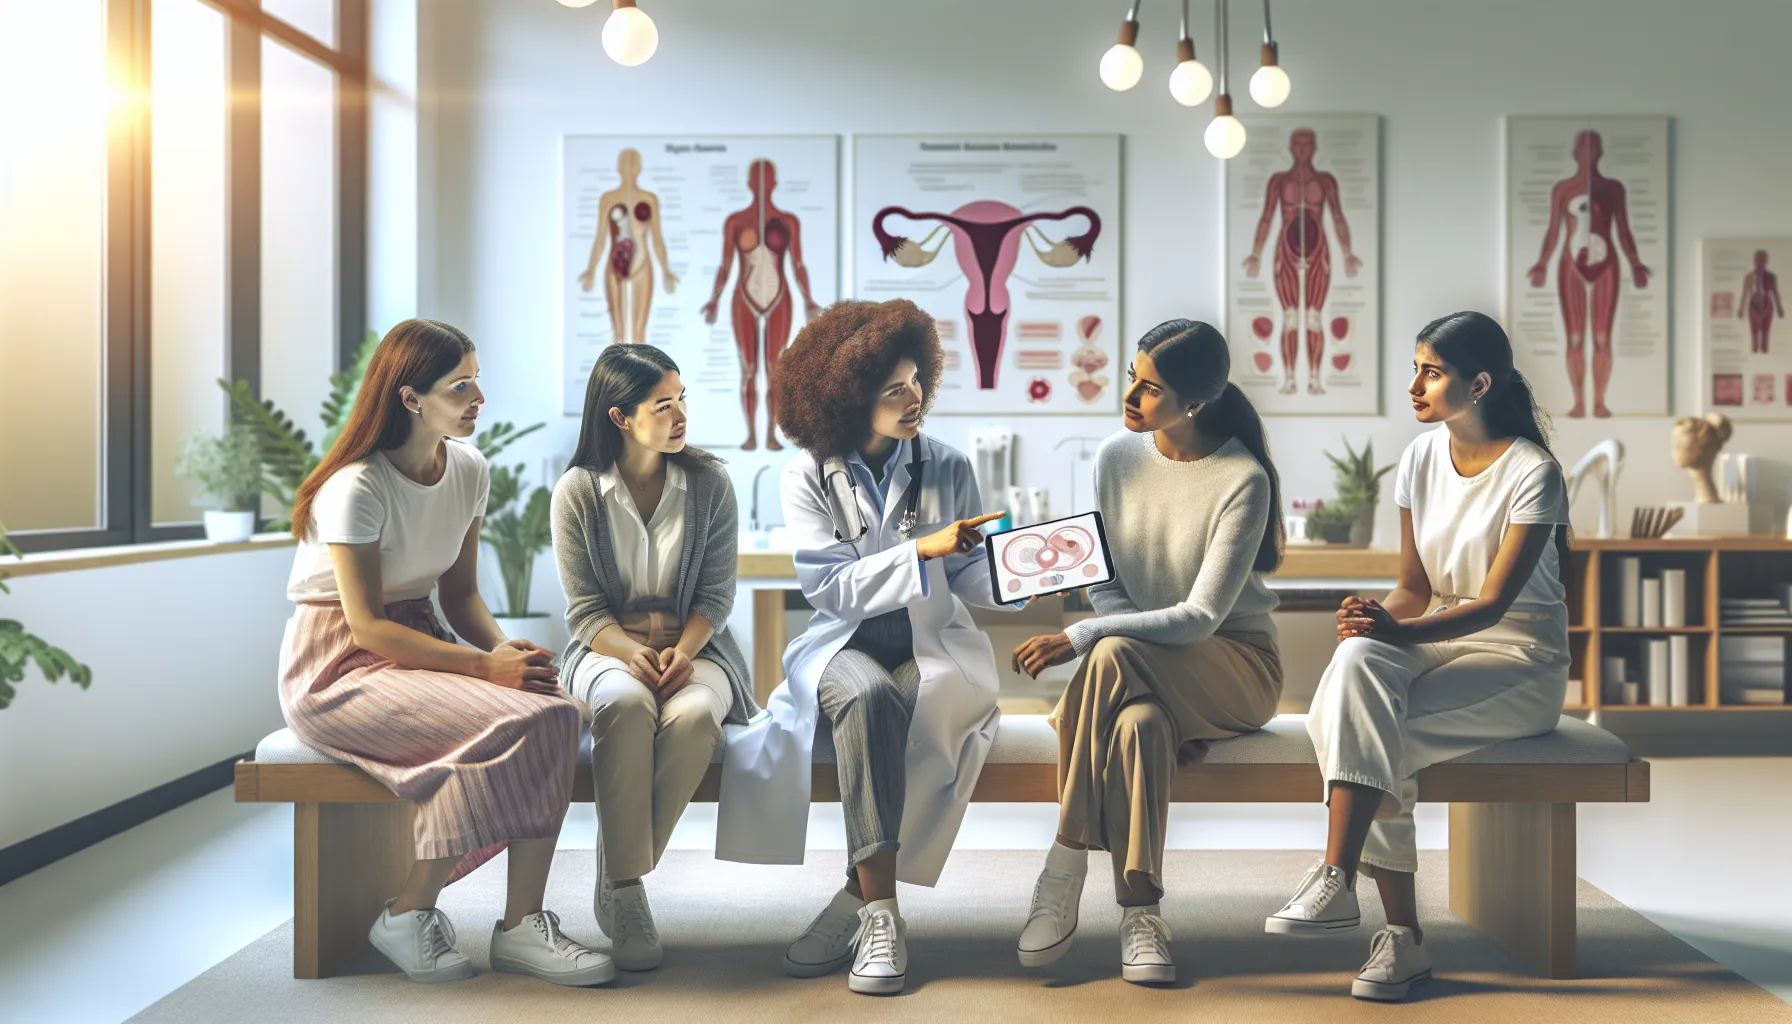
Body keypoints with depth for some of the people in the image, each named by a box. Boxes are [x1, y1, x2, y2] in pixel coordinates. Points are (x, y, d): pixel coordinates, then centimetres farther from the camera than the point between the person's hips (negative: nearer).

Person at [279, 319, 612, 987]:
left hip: (420, 646, 7)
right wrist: (485, 666, -25)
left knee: (554, 713, -22)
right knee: (500, 727, -30)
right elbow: (367, 626, -18)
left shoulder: (469, 471, 6)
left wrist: (505, 648, -10)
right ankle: (406, 918, -13)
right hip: (339, 666, -7)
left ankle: (523, 925, -20)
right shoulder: (356, 488, -16)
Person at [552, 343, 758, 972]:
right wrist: (634, 654, -22)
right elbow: (585, 610, -3)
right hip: (607, 649, -1)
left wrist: (682, 652, -18)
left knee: (694, 714, -35)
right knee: (626, 703, -37)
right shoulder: (577, 491, -1)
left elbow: (716, 594, 1)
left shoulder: (708, 483, 3)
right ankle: (625, 887, -30)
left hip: (694, 647, 1)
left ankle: (616, 882, -23)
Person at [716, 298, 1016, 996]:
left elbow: (969, 580, 4)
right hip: (843, 645, -1)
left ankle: (857, 898, -26)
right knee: (867, 695, -37)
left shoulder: (948, 468, 7)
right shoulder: (810, 475, 0)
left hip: (933, 648, 1)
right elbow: (830, 588, -11)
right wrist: (922, 550, -20)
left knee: (897, 706, -35)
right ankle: (880, 914, -35)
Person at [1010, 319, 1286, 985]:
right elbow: (1102, 584, 4)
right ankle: (1140, 915, -26)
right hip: (1148, 675, 4)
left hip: (1237, 665, -4)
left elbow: (1201, 618, -21)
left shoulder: (1243, 481, -16)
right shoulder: (1117, 458, 1)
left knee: (1113, 655, -34)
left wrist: (1082, 639, -27)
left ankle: (1064, 870, -28)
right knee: (1139, 723, -34)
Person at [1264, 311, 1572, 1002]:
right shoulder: (1422, 458, 6)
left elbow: (1492, 604, -17)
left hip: (1519, 661, -5)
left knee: (1368, 728, -31)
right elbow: (1415, 587, 8)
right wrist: (1375, 620, -15)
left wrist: (1400, 631, -33)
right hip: (1437, 639, 5)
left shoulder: (1532, 472, -12)